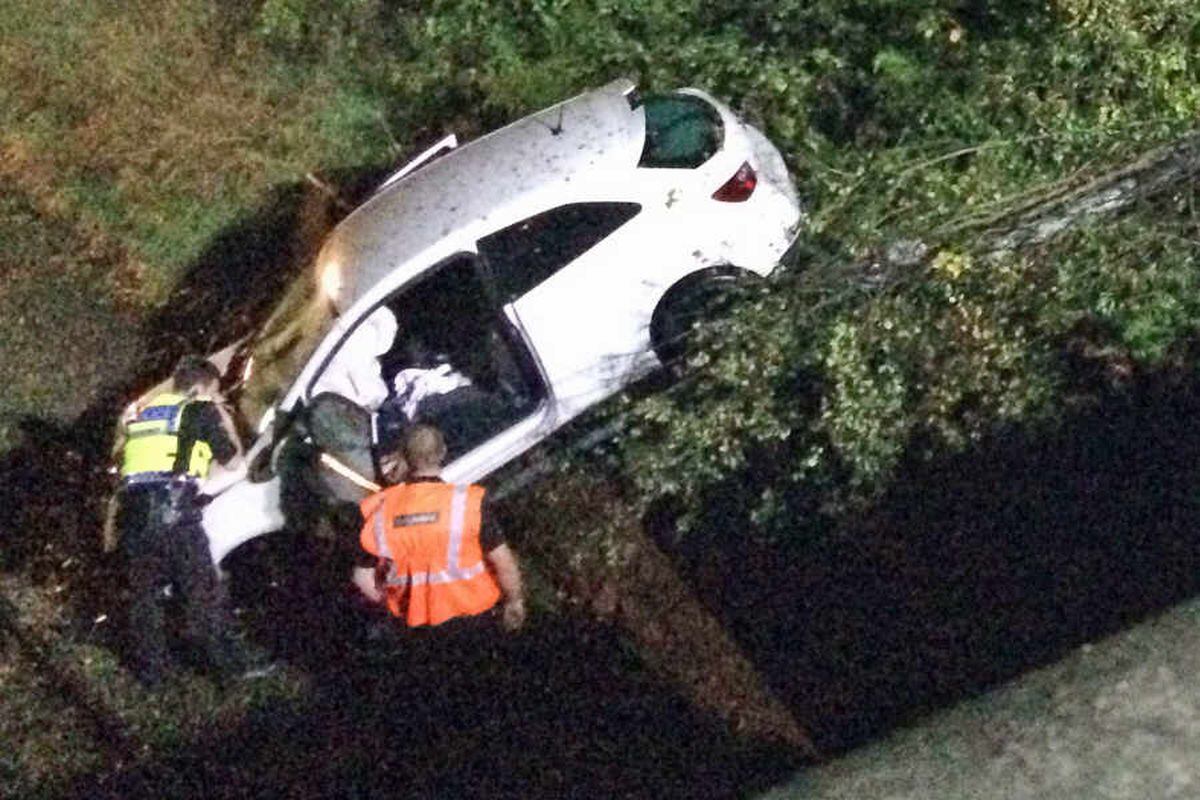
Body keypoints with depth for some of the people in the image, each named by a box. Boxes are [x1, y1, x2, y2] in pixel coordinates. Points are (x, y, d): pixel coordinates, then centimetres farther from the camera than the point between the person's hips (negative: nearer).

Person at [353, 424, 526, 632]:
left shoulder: (381, 510, -12)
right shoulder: (467, 502, -20)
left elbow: (363, 579, -7)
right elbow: (503, 562, -17)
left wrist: (390, 604, 13)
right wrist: (514, 602, 0)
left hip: (413, 616, 3)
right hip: (471, 608, -3)